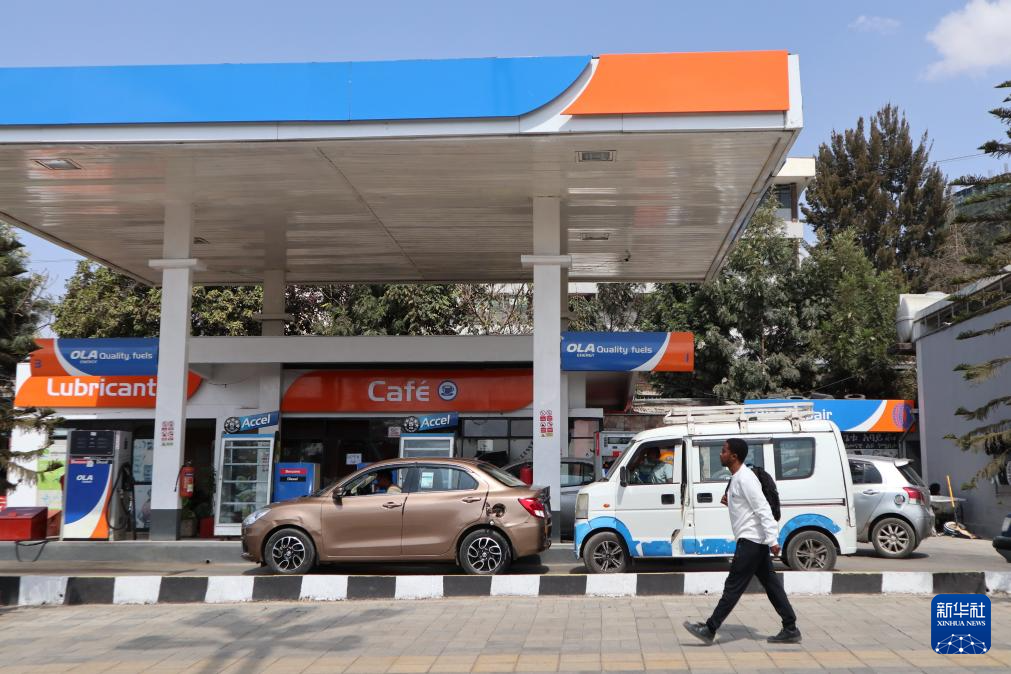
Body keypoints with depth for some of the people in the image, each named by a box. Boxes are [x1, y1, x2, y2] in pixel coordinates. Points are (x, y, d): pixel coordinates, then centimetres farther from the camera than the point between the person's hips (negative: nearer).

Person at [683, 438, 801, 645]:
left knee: (733, 586, -6)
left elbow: (763, 509, -22)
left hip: (751, 541, -10)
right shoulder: (737, 477, 15)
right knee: (771, 585, 11)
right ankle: (790, 630, 15)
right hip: (756, 542, 10)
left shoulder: (745, 479, -17)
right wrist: (729, 502, 7)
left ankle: (710, 629, -4)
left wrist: (772, 539, -26)